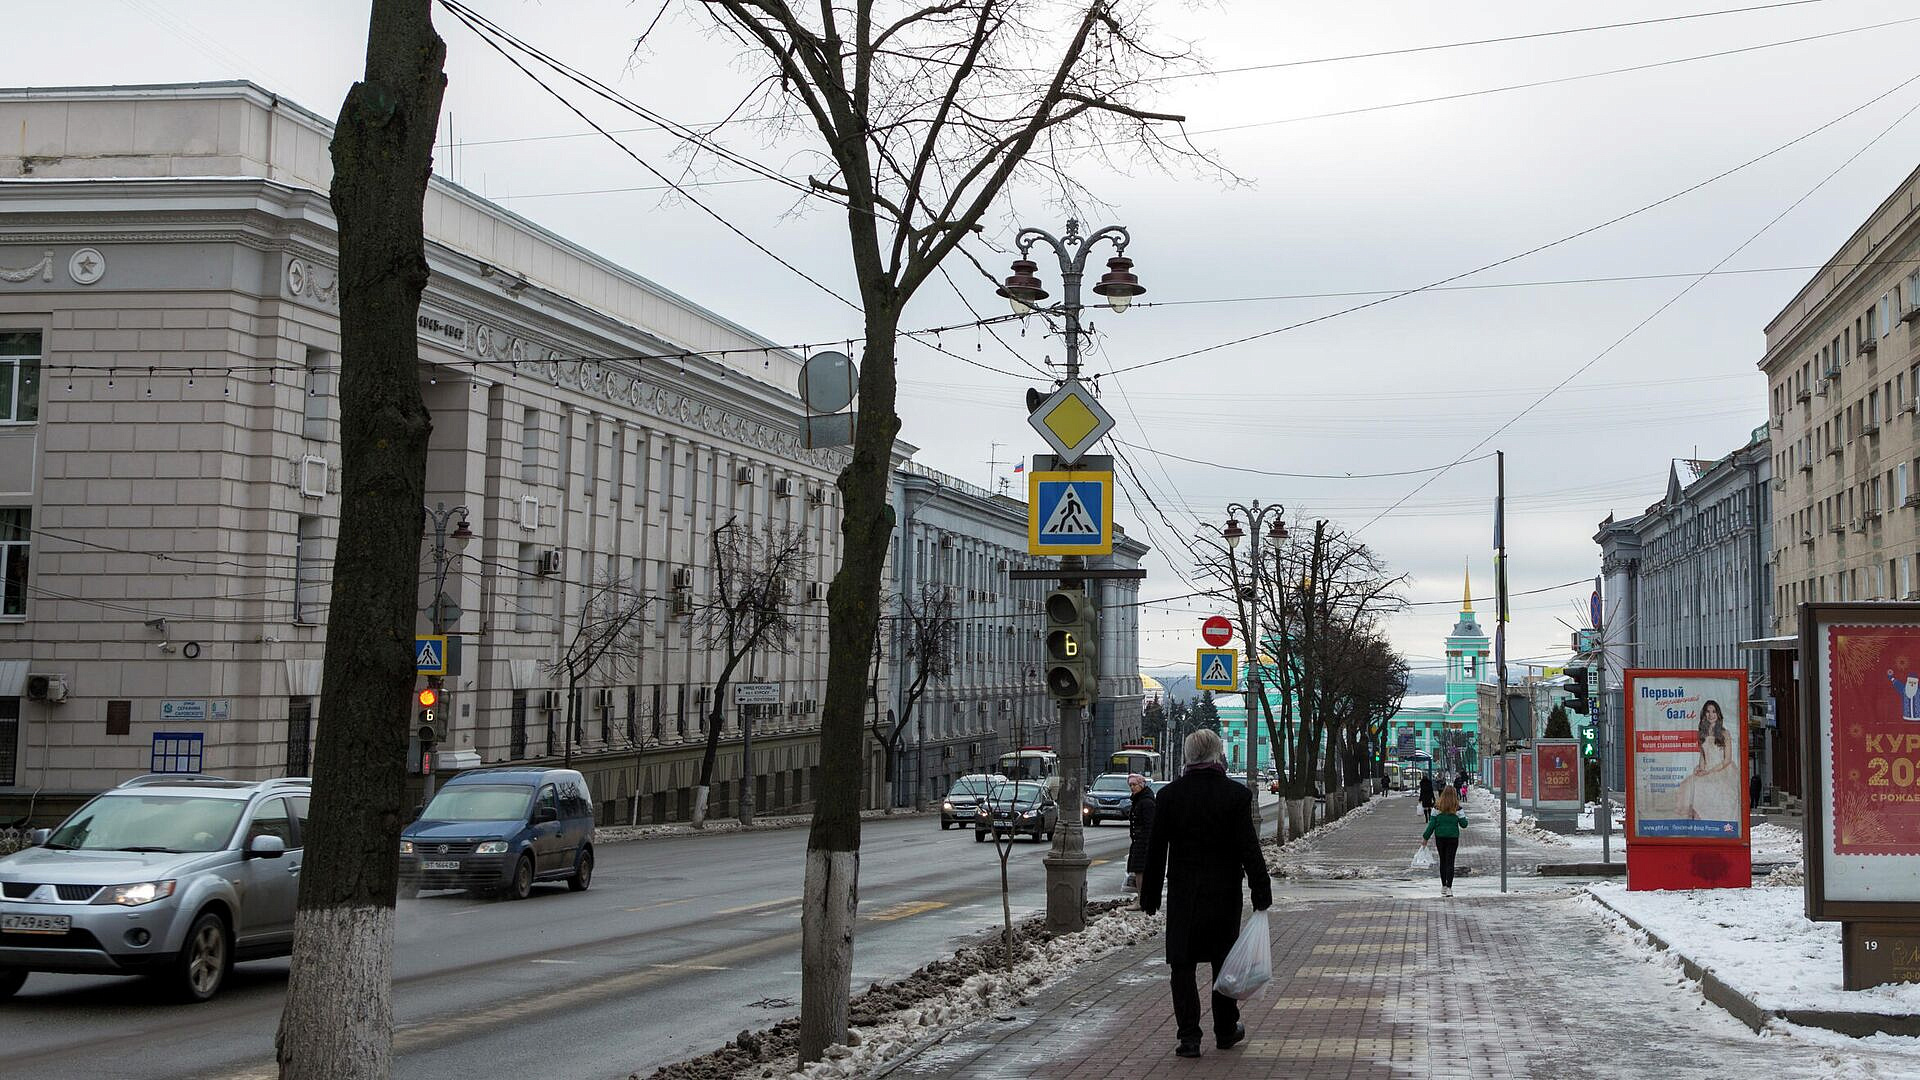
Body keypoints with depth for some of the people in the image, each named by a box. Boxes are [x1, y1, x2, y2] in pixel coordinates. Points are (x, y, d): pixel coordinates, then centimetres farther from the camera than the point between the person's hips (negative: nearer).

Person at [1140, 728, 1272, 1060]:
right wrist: (1261, 893, -2)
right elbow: (1249, 849, -8)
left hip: (1183, 895, 0)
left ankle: (1189, 1037, -1)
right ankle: (1226, 1030, 25)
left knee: (1183, 965, 4)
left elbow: (1155, 850, -1)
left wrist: (1150, 896, 6)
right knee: (1224, 963, 15)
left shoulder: (1169, 795, -3)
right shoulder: (1236, 794, -7)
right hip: (1224, 894, 0)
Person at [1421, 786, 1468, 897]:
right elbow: (1463, 824, -2)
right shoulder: (1457, 809, -7)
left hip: (1439, 837, 1)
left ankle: (1443, 886, 23)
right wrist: (1464, 817, 19)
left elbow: (1432, 824, -3)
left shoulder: (1437, 807, -4)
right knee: (1450, 862, 0)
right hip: (1453, 837, -1)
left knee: (1442, 861, 15)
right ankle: (1449, 888, -9)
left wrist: (1426, 837, 5)